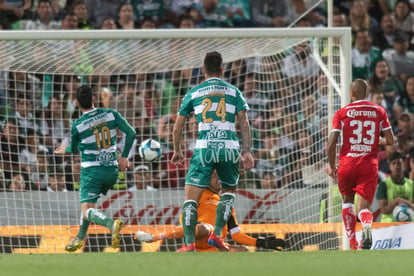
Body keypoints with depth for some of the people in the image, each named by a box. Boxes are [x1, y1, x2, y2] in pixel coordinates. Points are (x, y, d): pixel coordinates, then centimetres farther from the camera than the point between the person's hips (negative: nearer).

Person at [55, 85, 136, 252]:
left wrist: (65, 149, 34)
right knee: (89, 202, 27)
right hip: (112, 170, 5)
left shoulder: (77, 126, -8)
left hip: (91, 170, -5)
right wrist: (124, 157, 4)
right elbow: (131, 133, -6)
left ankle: (111, 224, -39)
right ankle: (80, 238, 33)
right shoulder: (111, 114, -2)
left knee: (87, 211, -10)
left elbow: (74, 149, 10)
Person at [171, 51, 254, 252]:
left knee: (190, 198, 1)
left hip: (204, 148, -1)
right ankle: (216, 234, 10)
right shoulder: (233, 92, 11)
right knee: (229, 190, 24)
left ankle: (189, 244, -12)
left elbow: (178, 127, 13)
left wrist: (177, 151, 26)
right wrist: (247, 152, 3)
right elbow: (244, 123, 3)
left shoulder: (193, 93, 11)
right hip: (229, 148, 1)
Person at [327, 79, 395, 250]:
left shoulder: (342, 113, 2)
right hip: (370, 164, 0)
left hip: (347, 163, 0)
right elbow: (391, 141, 5)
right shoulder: (379, 111, 7)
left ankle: (352, 243, 14)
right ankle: (367, 225, -35)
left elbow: (331, 144, -4)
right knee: (363, 206, 1)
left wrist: (332, 167, 9)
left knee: (347, 200, 21)